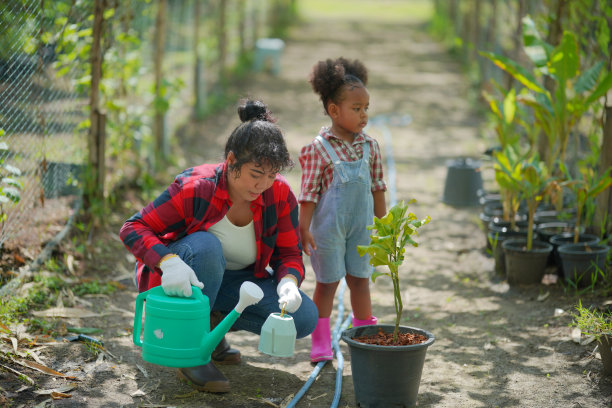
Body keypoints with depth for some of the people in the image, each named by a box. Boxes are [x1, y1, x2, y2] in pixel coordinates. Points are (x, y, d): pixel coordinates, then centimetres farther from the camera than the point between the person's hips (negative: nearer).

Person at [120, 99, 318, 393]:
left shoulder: (280, 195, -14)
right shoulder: (194, 188, -26)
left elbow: (289, 254, -6)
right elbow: (132, 229, -25)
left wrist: (288, 282, -31)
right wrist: (168, 262, -44)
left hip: (237, 280, 4)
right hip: (184, 279, -4)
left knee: (305, 319, -17)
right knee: (205, 245, -39)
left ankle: (216, 323, 7)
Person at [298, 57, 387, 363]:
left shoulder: (369, 146, 2)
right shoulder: (319, 148, -12)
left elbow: (377, 186, 11)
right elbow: (309, 192, -11)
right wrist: (304, 228, -14)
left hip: (361, 227, 4)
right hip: (329, 228, -4)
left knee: (360, 280, 13)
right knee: (327, 283, 5)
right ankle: (321, 343, 15)